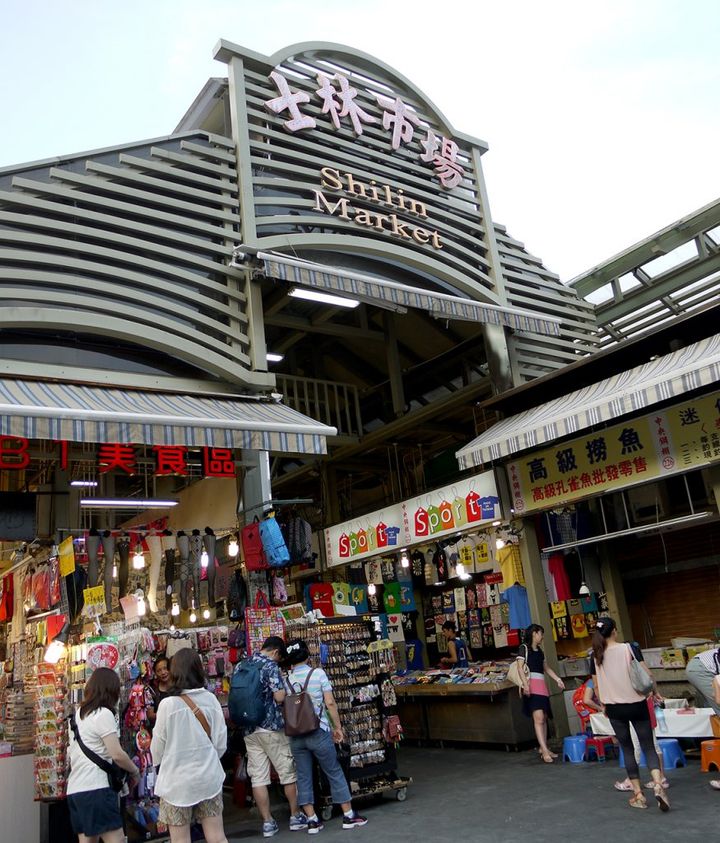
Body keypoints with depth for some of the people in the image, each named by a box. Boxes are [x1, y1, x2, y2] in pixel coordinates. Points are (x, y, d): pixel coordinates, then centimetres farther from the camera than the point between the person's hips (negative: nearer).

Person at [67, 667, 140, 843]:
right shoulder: (104, 714, -9)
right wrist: (135, 771, 2)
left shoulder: (78, 714, 15)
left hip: (74, 788, 9)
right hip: (96, 788, -8)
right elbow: (117, 754, -14)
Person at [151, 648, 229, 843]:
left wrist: (161, 761, 17)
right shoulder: (211, 699, -5)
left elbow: (157, 748, -5)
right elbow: (221, 742, 1)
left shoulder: (168, 704, -15)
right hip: (209, 776, 3)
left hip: (177, 781, -3)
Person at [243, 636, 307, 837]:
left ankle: (267, 822, 9)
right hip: (271, 726, -6)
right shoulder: (270, 665, -10)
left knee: (258, 776, 6)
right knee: (288, 772, 8)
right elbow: (279, 697, -17)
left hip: (249, 729, 6)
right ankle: (296, 817, 15)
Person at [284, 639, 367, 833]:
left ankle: (312, 820, 14)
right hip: (318, 732, -2)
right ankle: (349, 815, 16)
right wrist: (338, 727, 2)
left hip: (295, 735, 2)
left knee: (303, 778, 11)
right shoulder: (317, 673, -5)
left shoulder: (285, 680, 1)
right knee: (335, 773, 10)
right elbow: (330, 703, -6)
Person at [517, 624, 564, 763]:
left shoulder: (540, 651, 22)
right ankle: (545, 750, -17)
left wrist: (558, 679, 17)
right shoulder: (524, 648, -1)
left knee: (544, 718, 5)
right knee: (538, 717, -15)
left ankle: (544, 748, 13)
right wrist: (525, 683, -20)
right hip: (531, 685, -8)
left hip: (542, 686, 8)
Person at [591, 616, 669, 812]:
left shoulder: (596, 657, -1)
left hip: (614, 708, 2)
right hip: (636, 704, -1)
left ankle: (638, 795, 13)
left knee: (627, 749, 14)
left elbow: (596, 686, 6)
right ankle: (658, 784, -15)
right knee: (648, 746, 8)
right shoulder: (629, 648, -8)